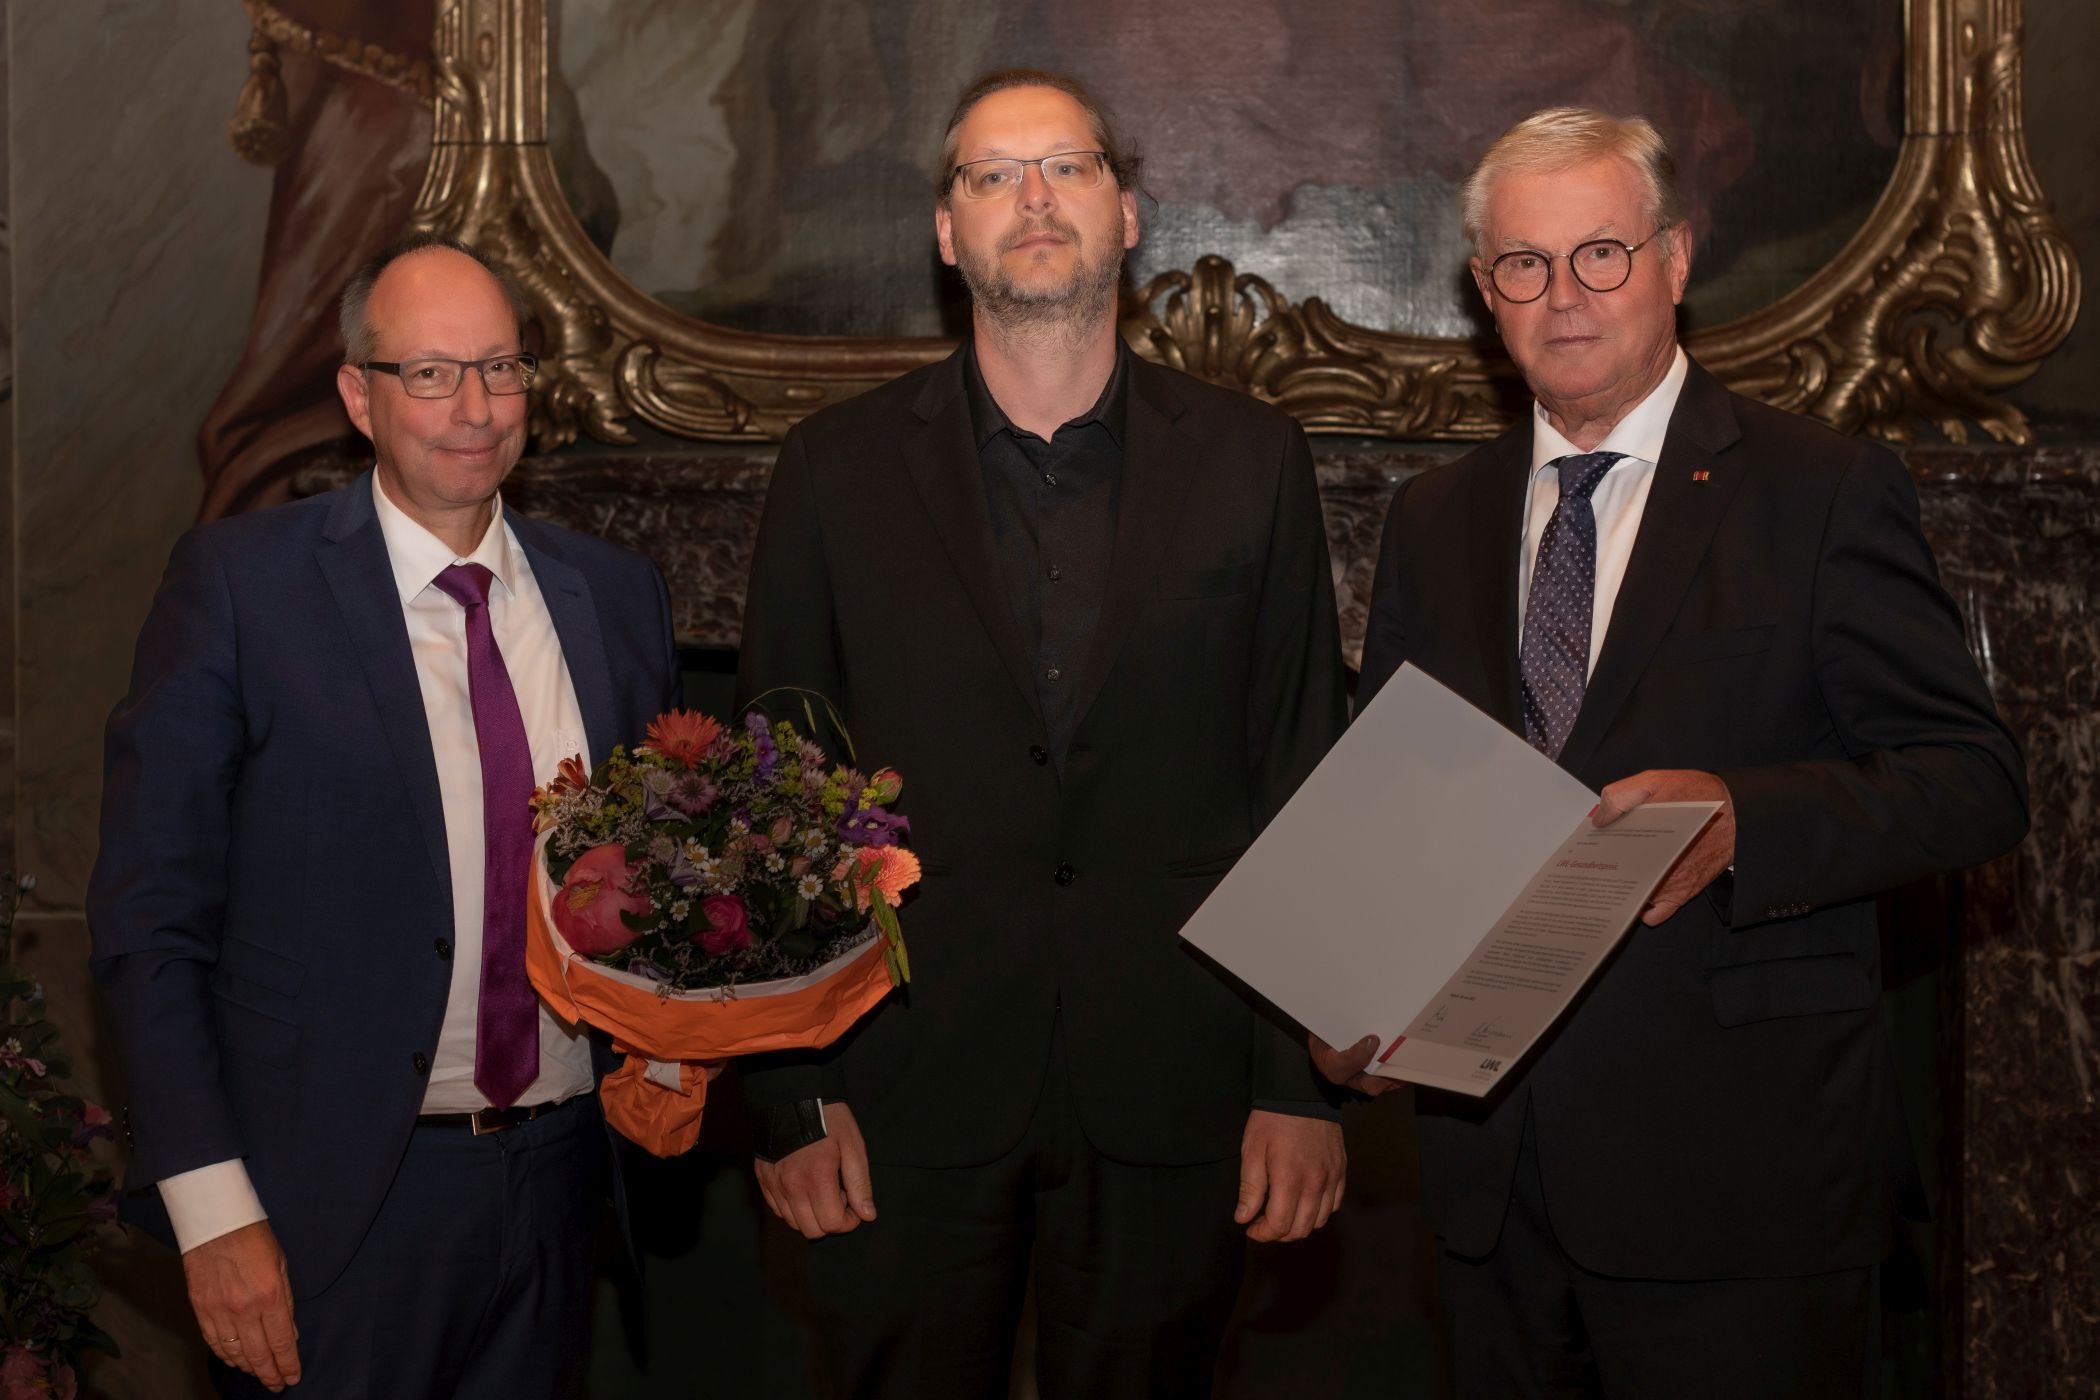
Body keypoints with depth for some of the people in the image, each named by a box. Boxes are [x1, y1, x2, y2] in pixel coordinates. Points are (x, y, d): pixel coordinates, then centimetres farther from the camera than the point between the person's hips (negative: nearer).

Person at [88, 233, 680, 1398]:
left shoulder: (614, 595, 6)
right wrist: (213, 1208, -13)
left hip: (560, 1178, 4)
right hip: (334, 1204, -4)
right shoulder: (239, 583, -8)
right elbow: (149, 917, -8)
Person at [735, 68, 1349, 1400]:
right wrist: (790, 1094, -1)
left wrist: (1308, 1082, -1)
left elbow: (1305, 780, 3)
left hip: (1168, 1091, 0)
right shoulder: (839, 468, 3)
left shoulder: (1251, 459, 4)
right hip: (908, 1090, 0)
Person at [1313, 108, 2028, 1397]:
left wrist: (1740, 816, -24)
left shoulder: (1825, 492, -3)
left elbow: (1976, 781, -7)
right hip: (1494, 1165, 4)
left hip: (1740, 1176, -4)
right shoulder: (1434, 520, 12)